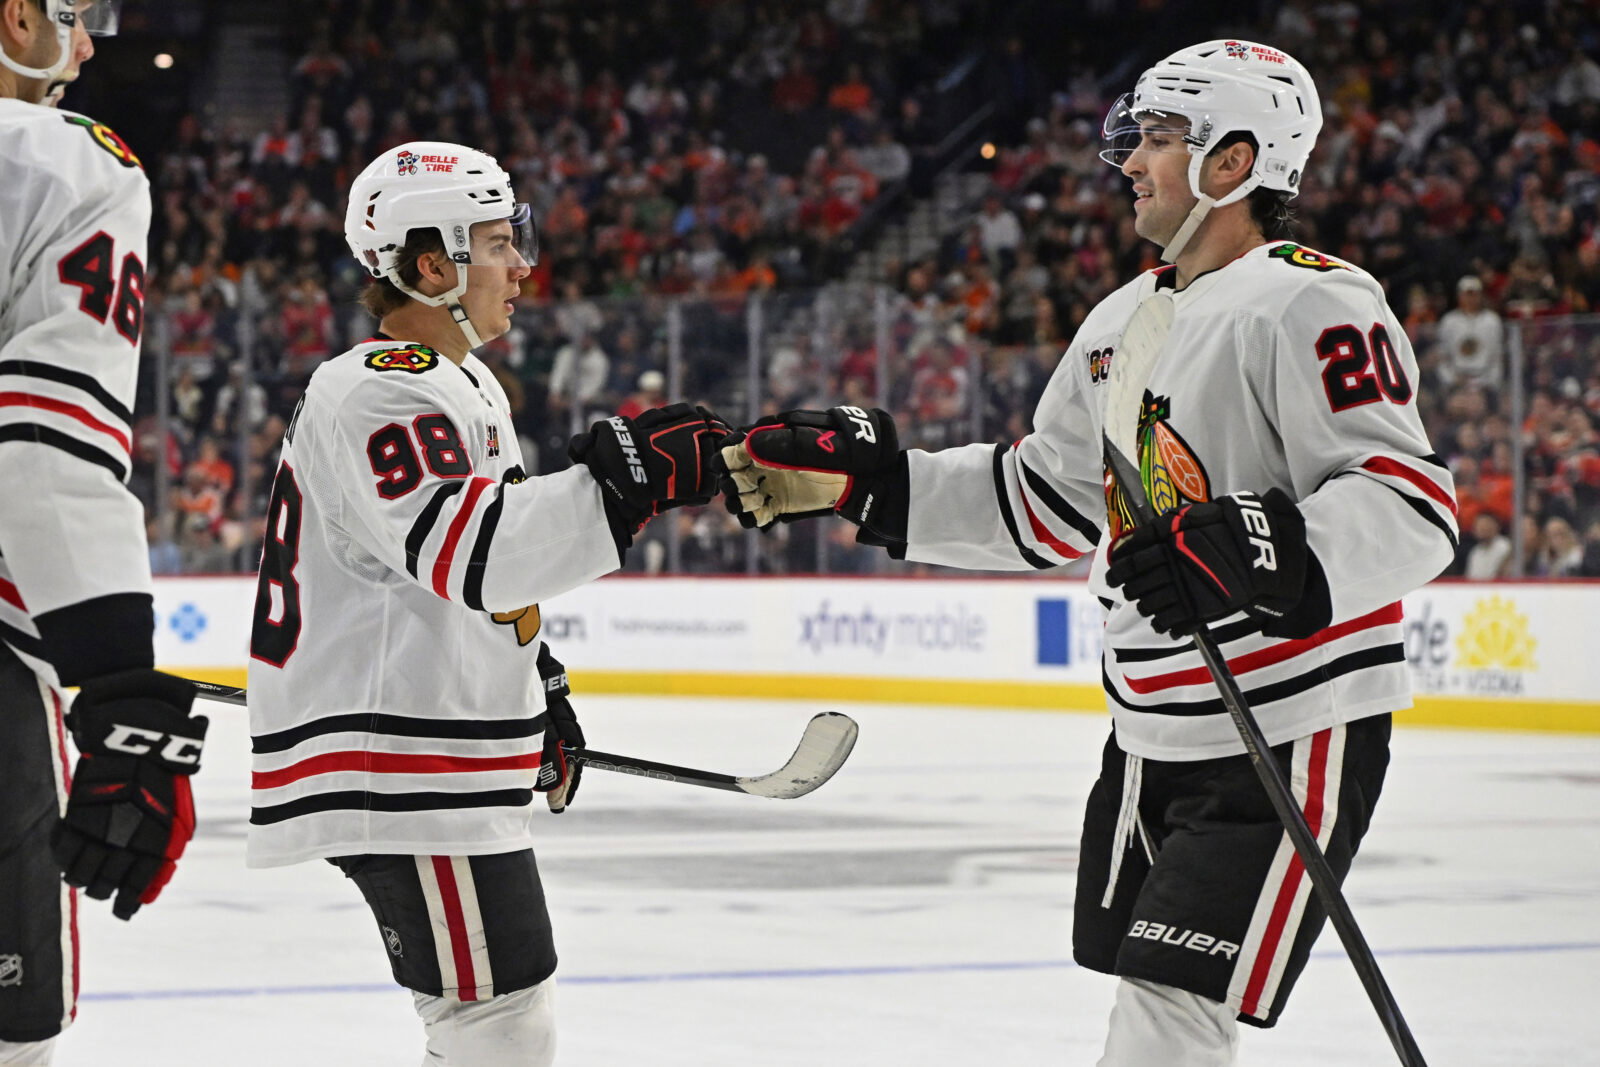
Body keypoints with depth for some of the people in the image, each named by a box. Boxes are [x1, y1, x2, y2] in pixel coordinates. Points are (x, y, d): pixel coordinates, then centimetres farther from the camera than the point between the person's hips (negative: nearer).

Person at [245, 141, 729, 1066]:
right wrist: (619, 483, -36)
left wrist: (539, 691, 31)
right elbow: (465, 552, -31)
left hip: (450, 767, 11)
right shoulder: (380, 392, -16)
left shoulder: (462, 385, 19)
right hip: (398, 771, -11)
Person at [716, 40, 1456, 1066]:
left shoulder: (1309, 303, -16)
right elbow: (1042, 502, 19)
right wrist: (863, 479, 13)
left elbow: (1413, 508, -24)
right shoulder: (1123, 320, 13)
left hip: (1294, 730, -9)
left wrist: (1263, 556, -39)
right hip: (1153, 738, 9)